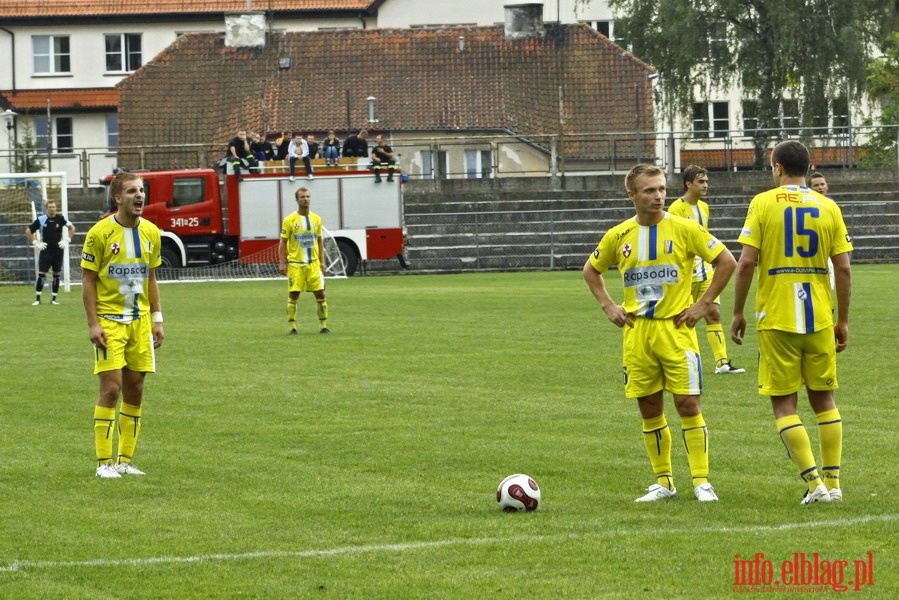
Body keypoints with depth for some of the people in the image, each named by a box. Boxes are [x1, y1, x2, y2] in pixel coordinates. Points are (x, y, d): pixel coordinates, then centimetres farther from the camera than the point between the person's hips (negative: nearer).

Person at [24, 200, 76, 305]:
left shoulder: (60, 218, -3)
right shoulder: (41, 220, -4)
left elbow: (72, 228, 9)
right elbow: (28, 231, 5)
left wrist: (67, 240, 1)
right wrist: (35, 242, -1)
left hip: (58, 251, 1)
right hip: (45, 251, -1)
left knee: (56, 274, 5)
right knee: (41, 273, -7)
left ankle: (54, 298, 13)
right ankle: (37, 298, -2)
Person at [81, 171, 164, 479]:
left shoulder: (150, 232, 7)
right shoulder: (100, 233, -9)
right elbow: (88, 280, -7)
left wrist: (157, 319, 10)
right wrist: (93, 324, -13)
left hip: (140, 321, 5)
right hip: (109, 322, -5)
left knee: (135, 390, 6)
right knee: (111, 388, -9)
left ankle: (125, 460, 14)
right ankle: (104, 462, -2)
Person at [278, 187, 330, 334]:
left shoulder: (316, 219, 8)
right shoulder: (290, 220, -3)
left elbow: (319, 241, 15)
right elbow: (283, 243, -2)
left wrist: (321, 261, 8)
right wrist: (282, 263, -9)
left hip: (314, 264, 3)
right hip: (295, 264, -3)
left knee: (320, 294, 0)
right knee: (293, 295, -3)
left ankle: (323, 325, 8)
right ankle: (292, 327, 4)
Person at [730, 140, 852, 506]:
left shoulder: (763, 203, -4)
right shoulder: (828, 208, 4)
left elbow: (745, 263, -10)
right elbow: (843, 269, 1)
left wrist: (738, 313, 0)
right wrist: (843, 321, 10)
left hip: (776, 318, -3)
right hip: (820, 319, 3)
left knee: (784, 404, 3)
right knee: (824, 399, 14)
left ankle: (815, 484, -6)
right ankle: (833, 483, 13)